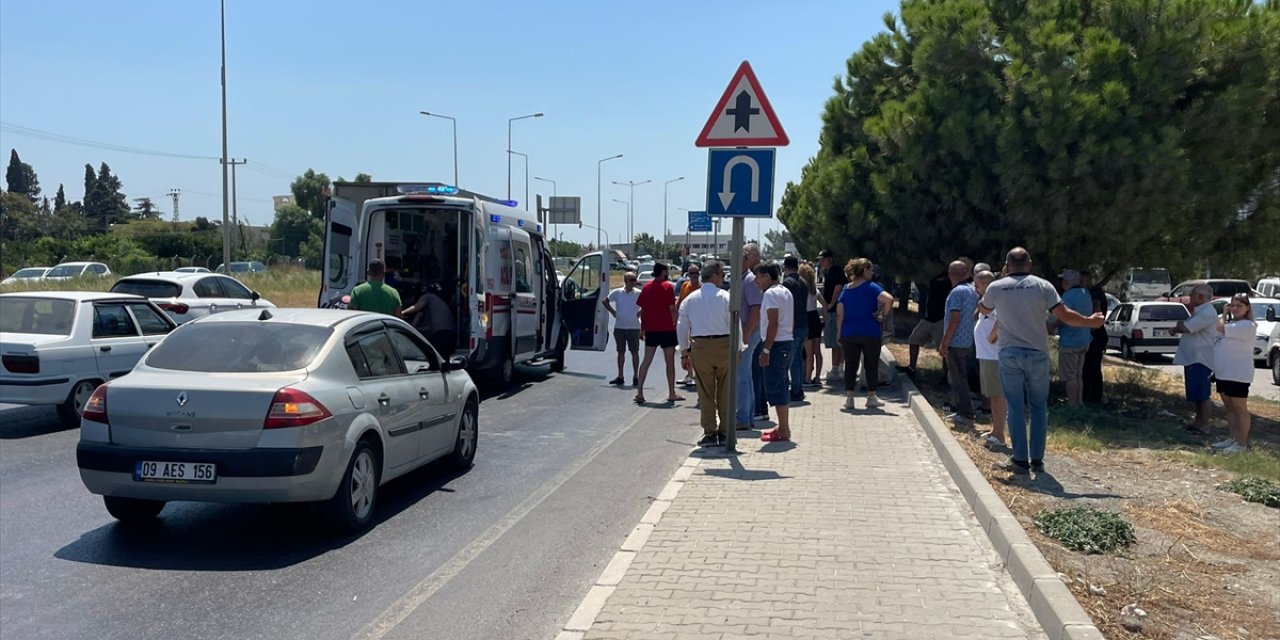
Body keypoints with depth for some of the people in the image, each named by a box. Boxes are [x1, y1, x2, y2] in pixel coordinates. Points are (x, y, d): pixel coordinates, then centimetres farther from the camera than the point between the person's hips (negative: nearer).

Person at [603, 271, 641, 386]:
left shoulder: (638, 293, -5)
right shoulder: (617, 292, 1)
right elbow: (605, 301, 15)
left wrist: (641, 312, -5)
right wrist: (612, 311, 6)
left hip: (633, 327, -2)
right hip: (619, 327, 2)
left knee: (634, 352, 1)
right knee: (621, 352, 8)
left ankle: (636, 376, 9)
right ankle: (620, 377, 15)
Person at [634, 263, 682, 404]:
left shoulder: (647, 287, 7)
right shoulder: (668, 287, -8)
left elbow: (643, 310, 8)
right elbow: (672, 309, -12)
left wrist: (642, 329, 13)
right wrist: (675, 322, 1)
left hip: (650, 329, 5)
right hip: (667, 329, -4)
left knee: (647, 361, 6)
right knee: (670, 362, 6)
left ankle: (639, 392, -2)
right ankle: (671, 394, 11)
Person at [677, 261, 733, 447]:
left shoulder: (690, 299, 6)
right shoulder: (725, 297, -5)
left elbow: (682, 327, 9)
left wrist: (684, 351, 17)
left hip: (700, 347, 2)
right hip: (724, 345, -2)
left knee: (706, 392, 7)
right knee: (725, 392, 8)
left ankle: (710, 433, 9)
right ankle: (725, 432, 12)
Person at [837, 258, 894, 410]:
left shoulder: (846, 289, 6)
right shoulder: (871, 287, -8)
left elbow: (839, 313, 3)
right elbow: (889, 299, -24)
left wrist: (840, 333, 8)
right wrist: (883, 313, -8)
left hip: (849, 334, 3)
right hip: (870, 333, -3)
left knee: (850, 366, 8)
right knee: (871, 366, 9)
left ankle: (849, 398, 6)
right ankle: (871, 398, 14)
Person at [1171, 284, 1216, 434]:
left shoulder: (1207, 313, -17)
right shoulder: (1199, 311, 18)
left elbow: (1186, 327, -23)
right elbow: (1187, 328, 23)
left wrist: (1179, 325, -2)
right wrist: (1180, 327, 2)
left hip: (1200, 359, -11)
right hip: (1192, 358, 11)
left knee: (1202, 394, -6)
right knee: (1196, 394, 16)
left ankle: (1204, 426, -3)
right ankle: (1198, 422, 25)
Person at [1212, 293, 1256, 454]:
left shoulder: (1247, 325, -15)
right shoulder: (1231, 323, 15)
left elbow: (1220, 327, -21)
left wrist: (1224, 314, -7)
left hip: (1238, 375, -9)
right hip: (1223, 373, 9)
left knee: (1240, 408, -2)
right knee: (1229, 408, 14)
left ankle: (1242, 443, 3)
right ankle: (1231, 439, 22)